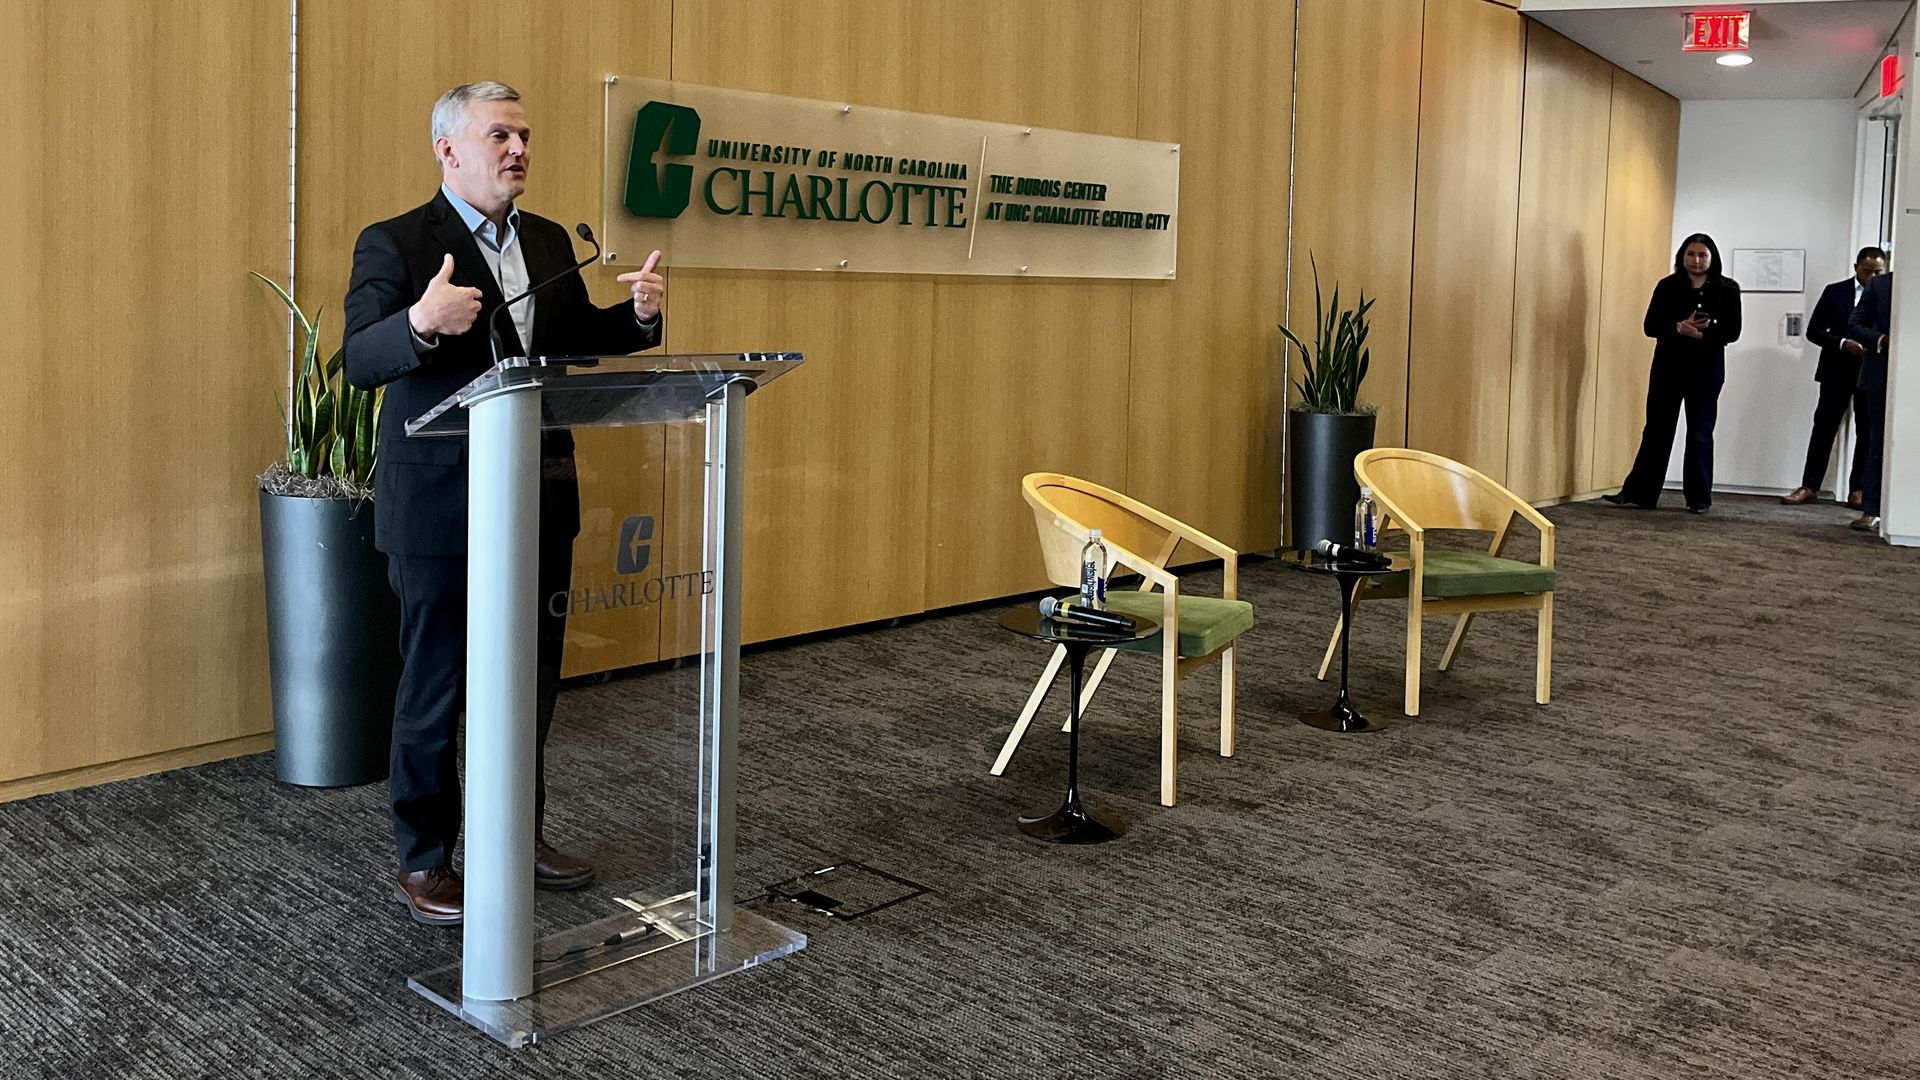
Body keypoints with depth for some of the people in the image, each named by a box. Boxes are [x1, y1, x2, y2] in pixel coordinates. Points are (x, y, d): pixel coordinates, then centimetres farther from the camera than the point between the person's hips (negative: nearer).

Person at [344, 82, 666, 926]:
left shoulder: (549, 242, 10)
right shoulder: (395, 245, -9)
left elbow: (579, 339, 17)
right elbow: (359, 362, -18)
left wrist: (638, 314, -3)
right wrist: (422, 323, -38)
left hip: (540, 501, 7)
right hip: (441, 507, -6)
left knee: (532, 680, 16)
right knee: (434, 689, 5)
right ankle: (422, 861, 19)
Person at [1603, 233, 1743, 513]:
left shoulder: (1727, 290, 0)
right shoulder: (1667, 286, 4)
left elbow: (1732, 331, -6)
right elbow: (1650, 325, -4)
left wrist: (1703, 333, -24)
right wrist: (1679, 327, -22)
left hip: (1706, 368, -1)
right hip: (1668, 366, 1)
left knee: (1700, 432, 5)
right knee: (1657, 429, 3)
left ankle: (1699, 497, 13)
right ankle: (1638, 493, 6)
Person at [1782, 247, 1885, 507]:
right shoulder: (1835, 292, 3)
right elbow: (1813, 331, 0)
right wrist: (1844, 343, -15)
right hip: (1837, 371, 0)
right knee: (1824, 428, 1)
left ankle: (1857, 490, 11)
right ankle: (1809, 487, 4)